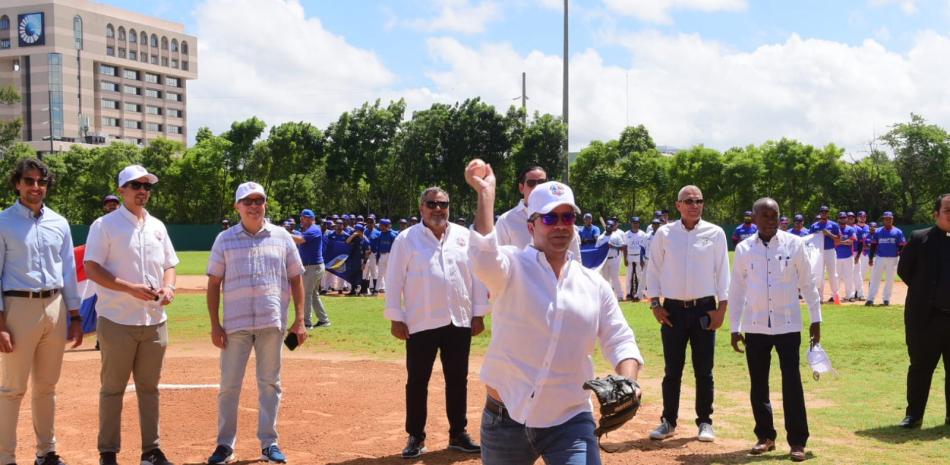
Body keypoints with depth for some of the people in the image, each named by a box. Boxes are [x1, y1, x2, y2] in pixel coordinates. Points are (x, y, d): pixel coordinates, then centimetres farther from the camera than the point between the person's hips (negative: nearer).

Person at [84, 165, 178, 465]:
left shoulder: (157, 226, 13)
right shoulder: (105, 225, -5)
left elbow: (169, 265, 17)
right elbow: (91, 269, -11)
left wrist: (168, 287, -5)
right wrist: (131, 288, -20)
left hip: (154, 321, 5)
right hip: (118, 321, -5)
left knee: (149, 387, 12)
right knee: (113, 388, 4)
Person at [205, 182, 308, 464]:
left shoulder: (281, 237, 5)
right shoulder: (225, 239, 4)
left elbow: (296, 279, 8)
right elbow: (214, 284, 4)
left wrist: (299, 320, 1)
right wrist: (215, 325, -2)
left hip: (272, 323, 1)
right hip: (235, 324, 0)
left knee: (270, 383, 7)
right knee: (229, 385, 4)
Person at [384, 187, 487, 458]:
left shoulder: (465, 236, 5)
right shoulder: (407, 239, -3)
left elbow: (477, 275, 7)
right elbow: (394, 280, -3)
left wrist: (479, 314, 4)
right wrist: (396, 318, -6)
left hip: (459, 322, 3)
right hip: (421, 323, -2)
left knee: (458, 381, 10)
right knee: (417, 382, 4)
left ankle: (458, 434, 22)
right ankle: (415, 437, 15)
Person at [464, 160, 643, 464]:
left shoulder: (595, 285, 7)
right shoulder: (513, 268, -5)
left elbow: (620, 342, 7)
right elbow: (484, 259, -28)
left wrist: (627, 383, -13)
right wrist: (485, 192, -22)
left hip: (571, 420, 2)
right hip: (506, 420, -1)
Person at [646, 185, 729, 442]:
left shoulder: (715, 233, 0)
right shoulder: (664, 233, 1)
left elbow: (722, 271, 1)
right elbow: (653, 269, 5)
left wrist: (721, 307, -3)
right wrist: (655, 304, -2)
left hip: (704, 308, 0)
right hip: (673, 309, 0)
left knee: (704, 370, 6)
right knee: (672, 370, 7)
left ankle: (705, 422, 16)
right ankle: (668, 421, 17)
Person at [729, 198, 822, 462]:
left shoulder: (794, 244, -2)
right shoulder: (744, 249, 2)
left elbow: (807, 282, 3)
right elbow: (737, 289, 7)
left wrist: (816, 319, 2)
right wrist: (735, 327, 5)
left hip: (788, 325, -2)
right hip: (755, 327, 2)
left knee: (792, 383, -1)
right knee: (758, 384, 8)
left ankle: (797, 441, 7)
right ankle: (765, 436, 22)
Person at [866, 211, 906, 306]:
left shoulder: (898, 232, 3)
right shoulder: (878, 232, 6)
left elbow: (901, 247, 1)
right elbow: (873, 245, 6)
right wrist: (870, 258, -1)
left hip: (892, 259, 0)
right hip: (879, 258, 0)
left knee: (890, 280, 5)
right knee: (875, 278, -5)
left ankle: (886, 299, 14)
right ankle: (870, 299, -5)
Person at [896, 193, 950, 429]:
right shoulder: (919, 238, -3)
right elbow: (903, 270, 2)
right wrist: (924, 293, 2)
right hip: (925, 316, -2)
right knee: (920, 367, 6)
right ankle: (914, 415, 13)